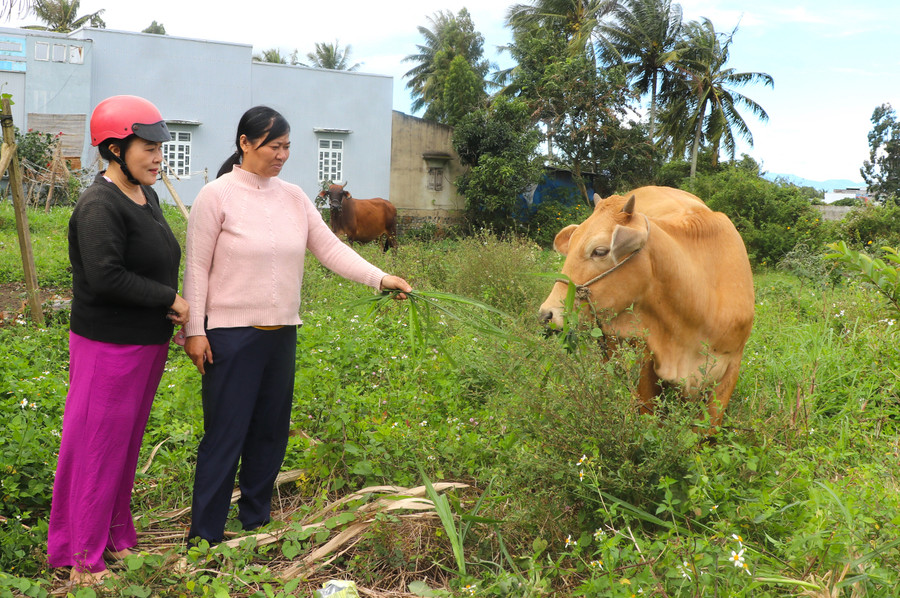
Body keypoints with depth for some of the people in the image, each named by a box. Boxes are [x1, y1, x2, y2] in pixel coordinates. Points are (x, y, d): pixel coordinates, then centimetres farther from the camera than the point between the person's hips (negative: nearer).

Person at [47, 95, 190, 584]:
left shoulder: (146, 197, 10)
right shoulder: (99, 205, -18)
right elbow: (105, 276, -27)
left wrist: (171, 307, 3)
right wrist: (171, 300, -17)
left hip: (147, 343, 9)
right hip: (108, 345, -9)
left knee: (126, 443, 17)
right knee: (96, 446, 1)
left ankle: (115, 537, 31)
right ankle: (78, 553, 16)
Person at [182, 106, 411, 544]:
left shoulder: (294, 198, 9)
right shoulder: (217, 195, -6)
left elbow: (331, 249, 5)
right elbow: (196, 268, -6)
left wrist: (380, 278, -7)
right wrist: (194, 330, -10)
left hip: (282, 335, 6)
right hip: (230, 335, -6)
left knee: (271, 432, 13)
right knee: (224, 435, -2)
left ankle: (256, 523, 29)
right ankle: (204, 537, 9)